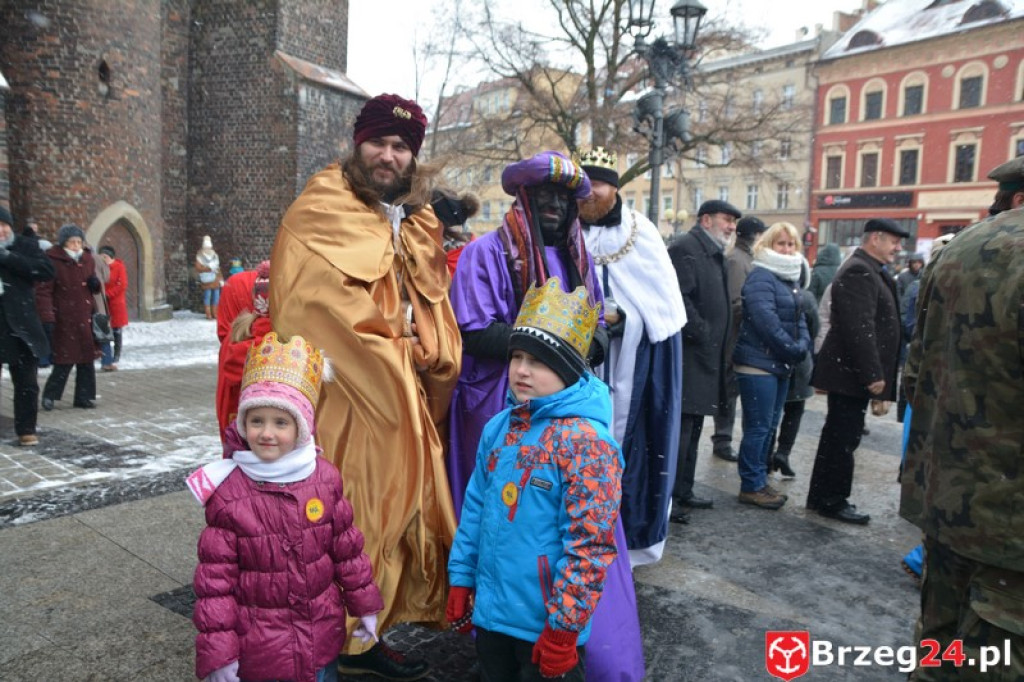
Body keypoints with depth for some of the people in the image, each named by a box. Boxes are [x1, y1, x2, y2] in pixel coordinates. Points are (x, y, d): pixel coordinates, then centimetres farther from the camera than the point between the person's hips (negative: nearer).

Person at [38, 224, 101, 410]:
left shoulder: (88, 260, 9)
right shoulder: (53, 261, -10)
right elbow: (43, 291, -14)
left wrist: (96, 284, -3)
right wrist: (47, 318, -23)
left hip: (86, 318, 6)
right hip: (65, 320, -6)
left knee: (87, 359, 8)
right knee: (65, 360, -3)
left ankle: (84, 397, 19)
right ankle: (49, 395, 16)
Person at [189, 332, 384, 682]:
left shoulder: (325, 478, -8)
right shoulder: (227, 494, -15)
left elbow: (347, 549, 2)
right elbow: (215, 578, -11)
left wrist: (364, 606, 8)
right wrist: (217, 652, -10)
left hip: (321, 636, 3)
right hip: (258, 647, -2)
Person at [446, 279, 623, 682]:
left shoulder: (584, 440, -21)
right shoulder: (498, 428, 1)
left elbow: (590, 544, -21)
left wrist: (563, 627, -17)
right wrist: (460, 579, 9)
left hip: (545, 622, -6)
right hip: (490, 609, 7)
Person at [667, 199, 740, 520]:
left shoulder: (713, 253, 20)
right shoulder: (685, 247, -11)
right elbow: (679, 298, -22)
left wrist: (716, 344, 13)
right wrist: (702, 335, -19)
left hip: (704, 356, 10)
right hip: (688, 355, -10)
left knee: (691, 428, 15)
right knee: (680, 427, -8)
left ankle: (682, 491, 24)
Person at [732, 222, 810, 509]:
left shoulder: (791, 278, 16)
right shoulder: (761, 277, -13)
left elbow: (799, 318, 16)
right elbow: (766, 320, -21)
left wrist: (803, 347, -3)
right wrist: (793, 350, -15)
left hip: (781, 365, 9)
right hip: (759, 363, -9)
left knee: (769, 426, 14)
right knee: (758, 427, -4)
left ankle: (759, 481, 24)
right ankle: (751, 486, 6)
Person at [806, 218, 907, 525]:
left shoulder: (869, 270, 17)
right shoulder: (858, 271, -17)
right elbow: (860, 328, -24)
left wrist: (874, 371, 19)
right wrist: (873, 374, -23)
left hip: (854, 372, 11)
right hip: (852, 372, -11)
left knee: (839, 436, 16)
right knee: (843, 438, -1)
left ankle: (823, 497, 26)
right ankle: (833, 501, 11)